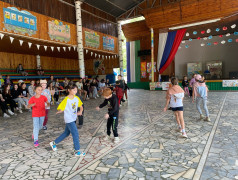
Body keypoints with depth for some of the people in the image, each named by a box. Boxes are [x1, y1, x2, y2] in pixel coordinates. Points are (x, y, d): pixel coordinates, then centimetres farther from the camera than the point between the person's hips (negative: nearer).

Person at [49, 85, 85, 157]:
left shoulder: (77, 98, 1)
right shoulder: (66, 100, -17)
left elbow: (81, 106, 11)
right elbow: (60, 109, -15)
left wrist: (80, 111, -9)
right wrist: (60, 111, -38)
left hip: (73, 119, 8)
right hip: (69, 119, -7)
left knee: (66, 133, 20)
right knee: (75, 133, -6)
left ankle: (54, 143, 39)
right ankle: (77, 151, 6)